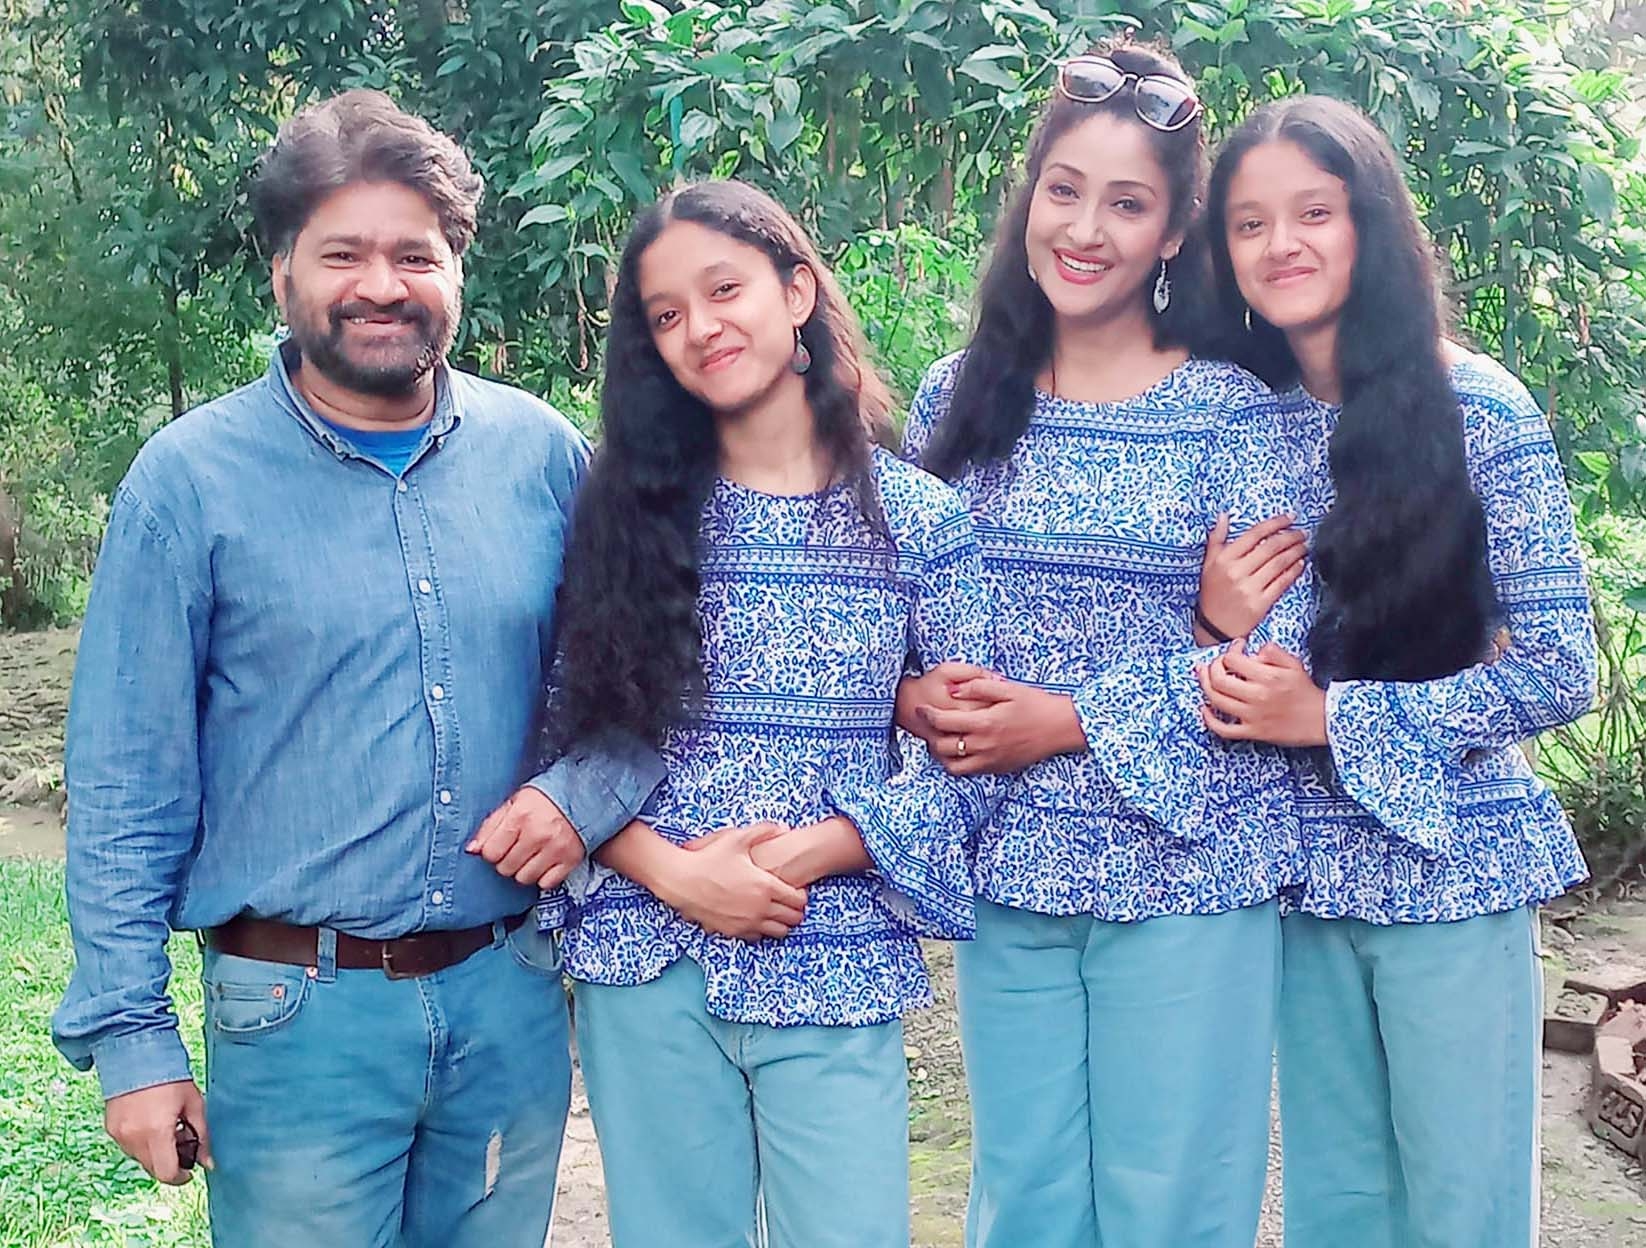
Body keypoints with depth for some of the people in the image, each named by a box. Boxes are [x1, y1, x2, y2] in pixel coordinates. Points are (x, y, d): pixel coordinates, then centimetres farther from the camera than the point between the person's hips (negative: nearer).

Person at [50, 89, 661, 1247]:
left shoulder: (543, 453, 0)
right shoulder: (190, 479, -7)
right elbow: (126, 785, -4)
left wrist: (587, 788, -10)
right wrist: (131, 1037, -6)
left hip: (514, 999, 3)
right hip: (302, 1018, -3)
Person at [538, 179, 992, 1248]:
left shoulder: (919, 516, 1)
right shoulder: (632, 510, 5)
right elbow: (569, 738, 3)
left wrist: (809, 852, -11)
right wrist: (669, 870, -11)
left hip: (837, 972, -1)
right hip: (644, 967, 1)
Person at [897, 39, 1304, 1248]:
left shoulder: (1236, 412, -5)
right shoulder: (959, 397, 6)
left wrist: (1069, 722, -16)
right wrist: (914, 696, -11)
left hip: (1187, 874, -3)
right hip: (1007, 870, 3)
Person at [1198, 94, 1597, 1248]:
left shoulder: (1477, 408, -10)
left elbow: (1561, 672, -11)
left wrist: (1330, 718, -15)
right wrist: (1220, 639, -11)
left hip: (1449, 872, -4)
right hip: (1303, 881, 4)